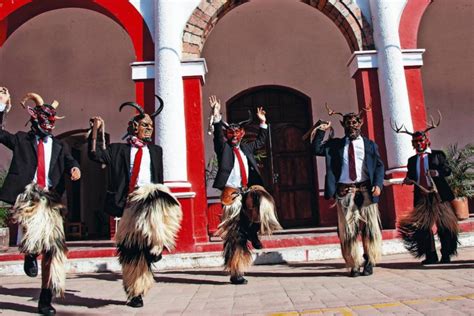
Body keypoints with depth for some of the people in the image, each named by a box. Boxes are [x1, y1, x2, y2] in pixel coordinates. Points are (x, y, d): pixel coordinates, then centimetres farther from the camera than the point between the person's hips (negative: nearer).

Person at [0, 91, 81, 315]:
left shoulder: (59, 146, 17)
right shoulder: (21, 139, 14)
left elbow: (69, 161, 1)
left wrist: (74, 168, -23)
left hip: (51, 199, 2)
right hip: (27, 195, -2)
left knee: (54, 248, 1)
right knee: (36, 228, -34)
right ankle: (30, 254, 2)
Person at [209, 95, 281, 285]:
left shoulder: (246, 148, 17)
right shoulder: (223, 148, 2)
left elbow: (260, 141, 27)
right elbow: (218, 135, -15)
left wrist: (263, 123, 20)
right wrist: (216, 116, -28)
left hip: (247, 191, 4)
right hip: (231, 194, -4)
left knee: (263, 201, -29)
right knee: (234, 233, -2)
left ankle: (253, 232, -3)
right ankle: (236, 272, 6)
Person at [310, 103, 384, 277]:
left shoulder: (369, 144, 11)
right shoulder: (335, 144, 13)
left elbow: (379, 166, 7)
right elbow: (316, 150, 3)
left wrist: (378, 184, -8)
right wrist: (321, 131, -2)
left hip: (366, 190, 0)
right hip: (344, 191, 0)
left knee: (370, 227, 3)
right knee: (348, 229, 2)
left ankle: (369, 262, 17)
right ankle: (354, 265, 12)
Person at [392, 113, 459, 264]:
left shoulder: (437, 154, 5)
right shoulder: (412, 160, 15)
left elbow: (447, 170, -1)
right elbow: (410, 177, 16)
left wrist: (438, 172, -20)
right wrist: (408, 180, -6)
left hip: (438, 195, -3)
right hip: (422, 197, 3)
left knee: (444, 225, 2)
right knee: (422, 226, 0)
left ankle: (446, 255, 13)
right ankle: (430, 256, 9)